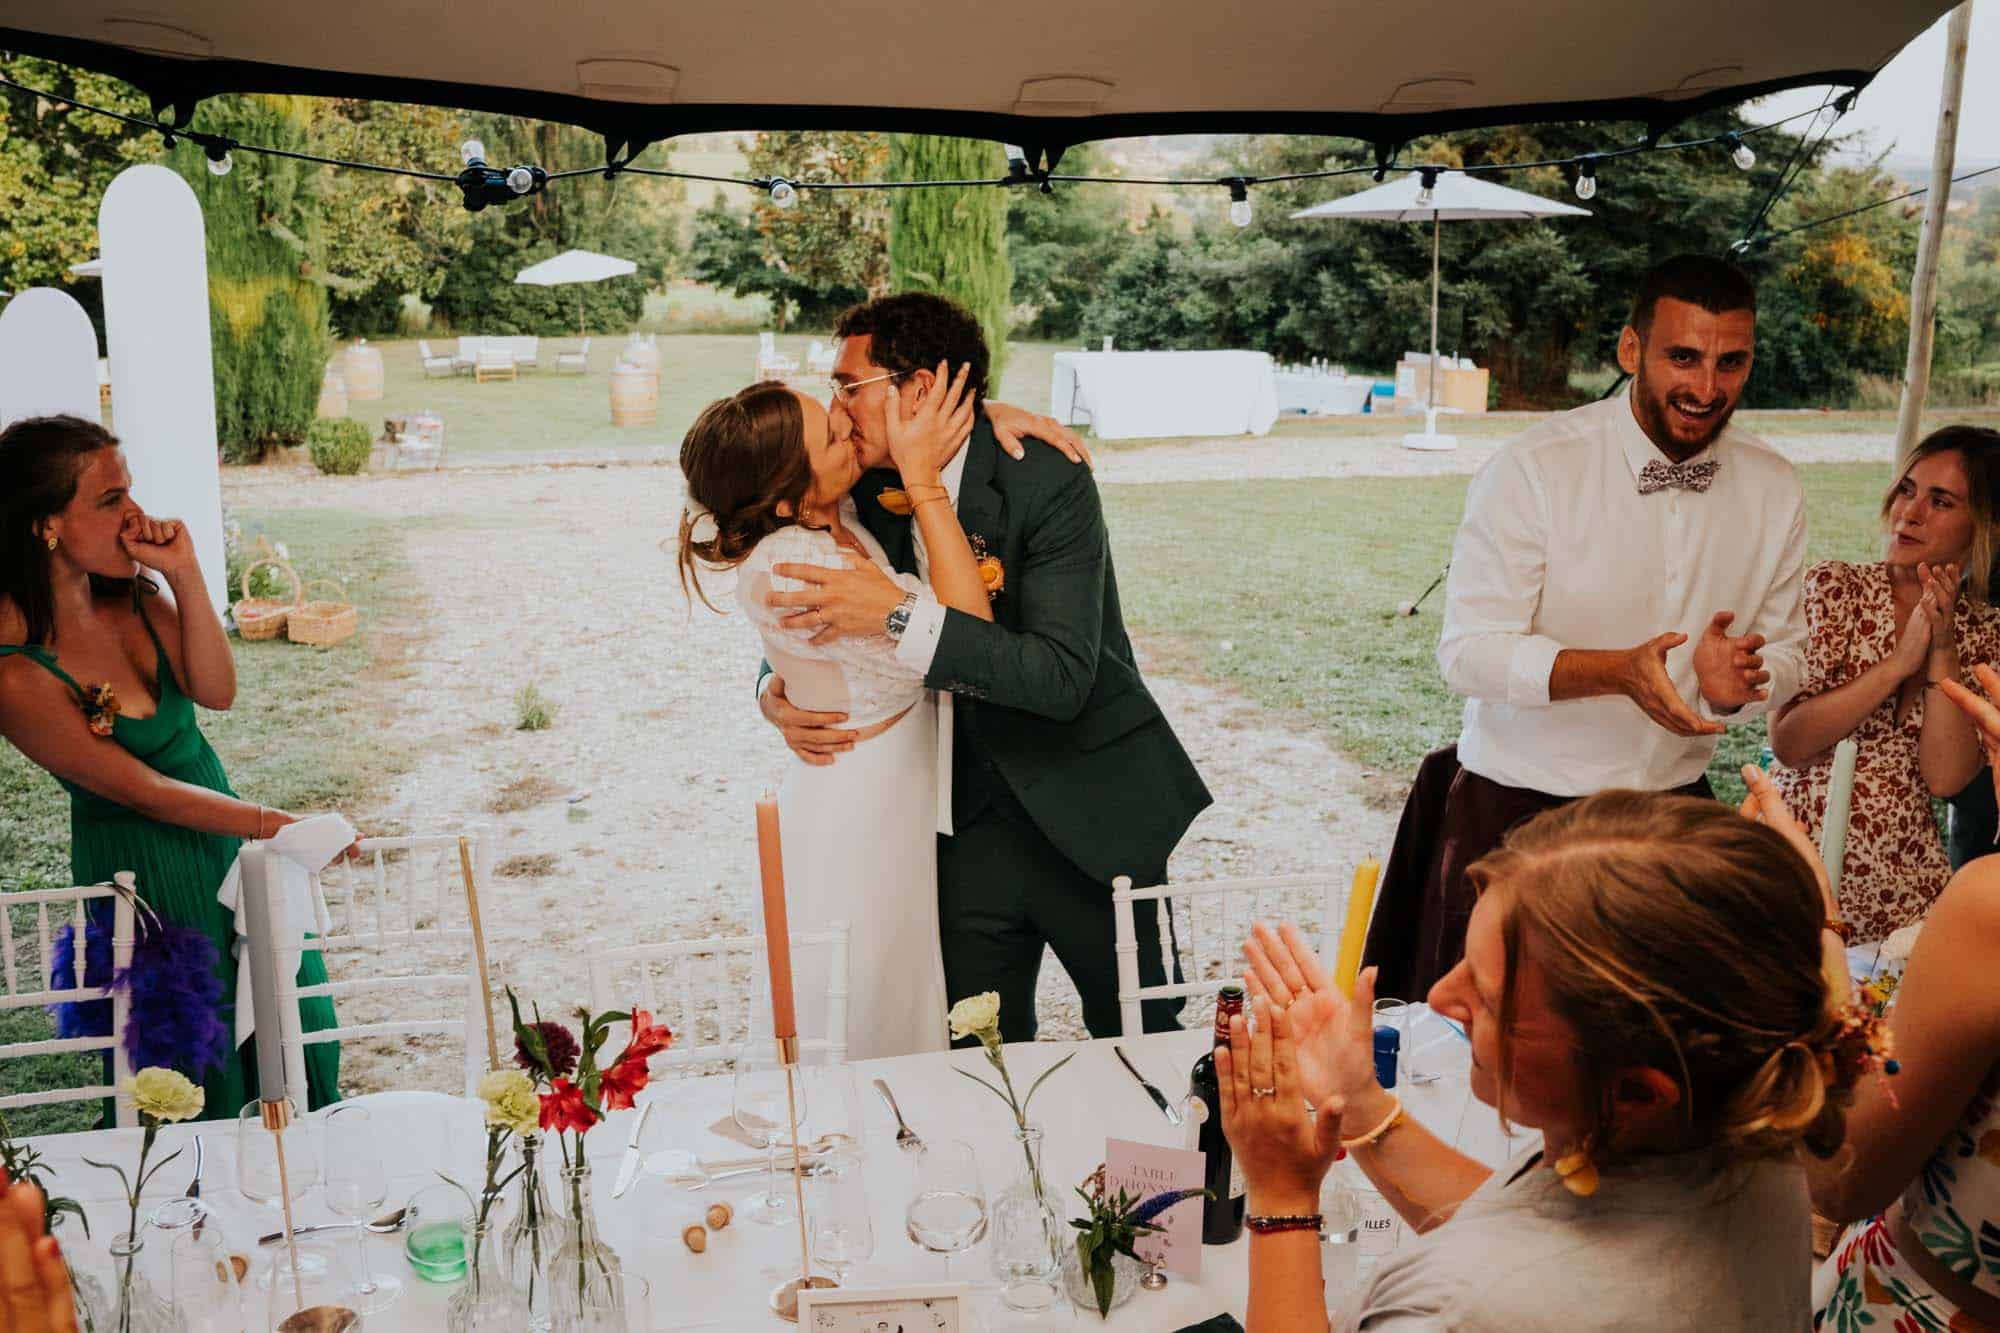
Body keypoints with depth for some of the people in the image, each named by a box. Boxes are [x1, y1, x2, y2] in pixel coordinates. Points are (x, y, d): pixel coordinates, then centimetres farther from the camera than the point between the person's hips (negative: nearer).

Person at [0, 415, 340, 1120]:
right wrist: (281, 825, -20)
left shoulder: (131, 591, -6)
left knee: (287, 1013, 20)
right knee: (203, 1068, 11)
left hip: (221, 826, 7)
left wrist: (186, 577, -23)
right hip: (144, 865, -7)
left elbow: (216, 692, -13)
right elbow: (141, 789, -21)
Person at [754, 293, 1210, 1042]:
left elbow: (1061, 677, -27)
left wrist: (899, 616, -32)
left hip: (1086, 821, -4)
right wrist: (779, 695, -6)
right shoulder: (874, 495, 1)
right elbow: (814, 630, 16)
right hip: (966, 825, 5)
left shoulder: (1048, 481, -17)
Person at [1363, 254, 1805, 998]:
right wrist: (1619, 671, -32)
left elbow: (1785, 655, 10)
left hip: (1676, 811, 4)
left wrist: (1733, 679, -15)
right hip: (1517, 813, -4)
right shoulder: (1530, 472, -14)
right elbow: (1468, 652, -17)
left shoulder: (1775, 491, 3)